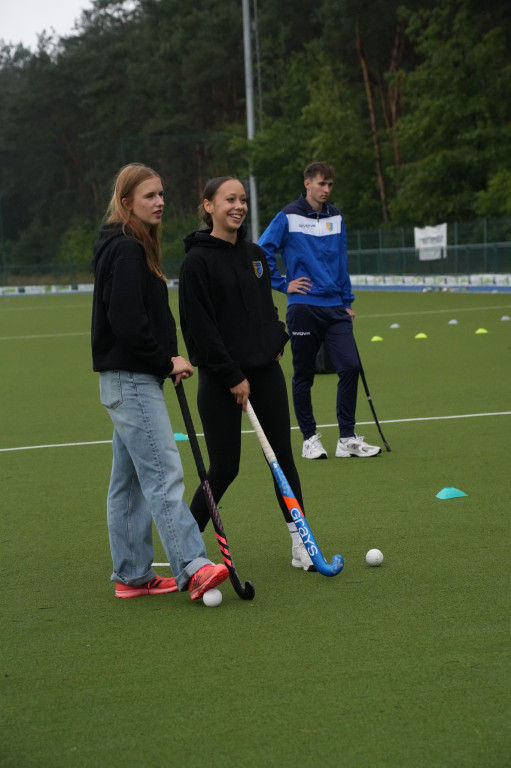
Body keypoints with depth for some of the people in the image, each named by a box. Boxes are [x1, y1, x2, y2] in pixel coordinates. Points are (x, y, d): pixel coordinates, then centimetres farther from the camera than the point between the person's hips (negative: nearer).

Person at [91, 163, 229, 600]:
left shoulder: (132, 248, 17)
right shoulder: (125, 251, -15)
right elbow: (127, 322, -23)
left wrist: (167, 361, 8)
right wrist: (167, 361, -14)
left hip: (133, 379, 11)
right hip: (130, 379, -11)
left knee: (129, 479, 11)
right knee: (164, 473, -15)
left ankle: (131, 575, 16)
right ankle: (193, 568, -19)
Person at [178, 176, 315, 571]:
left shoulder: (255, 254, 10)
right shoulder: (198, 261, -10)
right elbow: (200, 327, -15)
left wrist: (278, 340, 5)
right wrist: (233, 377, -16)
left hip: (265, 371, 6)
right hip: (221, 380, -6)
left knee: (283, 456, 5)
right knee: (224, 468, -3)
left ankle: (301, 546, 12)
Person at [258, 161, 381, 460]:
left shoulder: (335, 217, 12)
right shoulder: (288, 217, -3)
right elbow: (262, 253, -3)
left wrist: (348, 301, 14)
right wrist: (283, 284, -4)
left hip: (335, 308, 4)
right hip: (304, 307, -4)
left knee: (350, 366, -8)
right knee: (304, 375, 4)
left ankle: (347, 438, -1)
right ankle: (310, 438, 15)